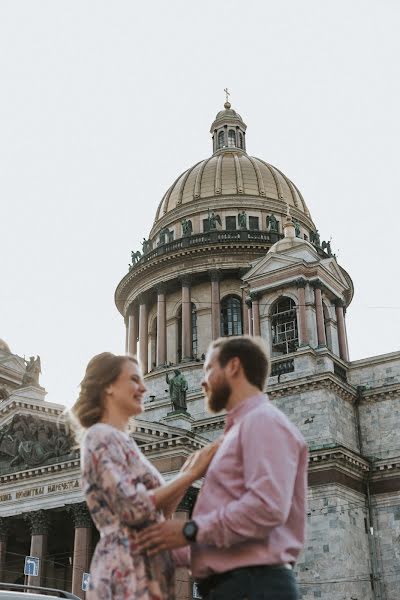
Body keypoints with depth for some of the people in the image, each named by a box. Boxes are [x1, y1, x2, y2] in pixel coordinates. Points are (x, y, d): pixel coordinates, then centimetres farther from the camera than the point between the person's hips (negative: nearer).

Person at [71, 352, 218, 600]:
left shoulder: (122, 440, 19)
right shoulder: (102, 437, -8)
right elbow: (133, 508, -19)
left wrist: (189, 470, 7)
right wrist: (191, 474, -12)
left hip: (147, 572, 9)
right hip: (128, 574, -9)